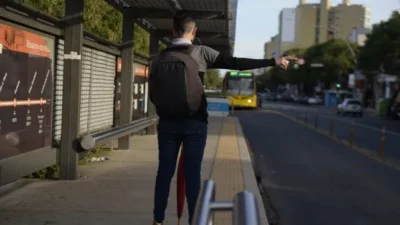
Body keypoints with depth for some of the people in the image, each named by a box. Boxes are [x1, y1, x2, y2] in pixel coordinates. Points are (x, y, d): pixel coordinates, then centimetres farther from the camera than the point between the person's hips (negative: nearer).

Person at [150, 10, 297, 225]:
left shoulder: (158, 58, 2)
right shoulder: (201, 52, -6)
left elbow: (153, 94, 7)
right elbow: (236, 63, -11)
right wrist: (273, 61, -9)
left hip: (168, 123, 2)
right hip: (194, 123, -2)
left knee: (165, 171, 9)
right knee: (192, 173, 3)